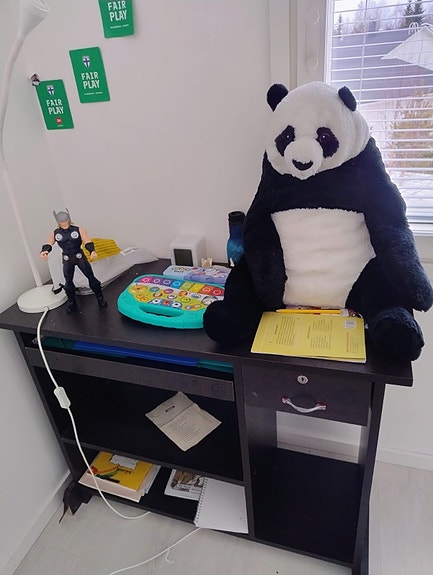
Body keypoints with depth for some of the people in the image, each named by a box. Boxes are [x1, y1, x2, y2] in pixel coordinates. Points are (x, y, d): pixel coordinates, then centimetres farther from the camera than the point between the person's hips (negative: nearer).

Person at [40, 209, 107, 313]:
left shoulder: (79, 230, -10)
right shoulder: (55, 233, -2)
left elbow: (88, 242, -21)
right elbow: (48, 244, -15)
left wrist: (92, 251, -43)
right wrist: (44, 251, -39)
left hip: (80, 257, -2)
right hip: (67, 260, 2)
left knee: (91, 277, -1)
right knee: (68, 282, 8)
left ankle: (100, 298, 14)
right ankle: (72, 303, 25)